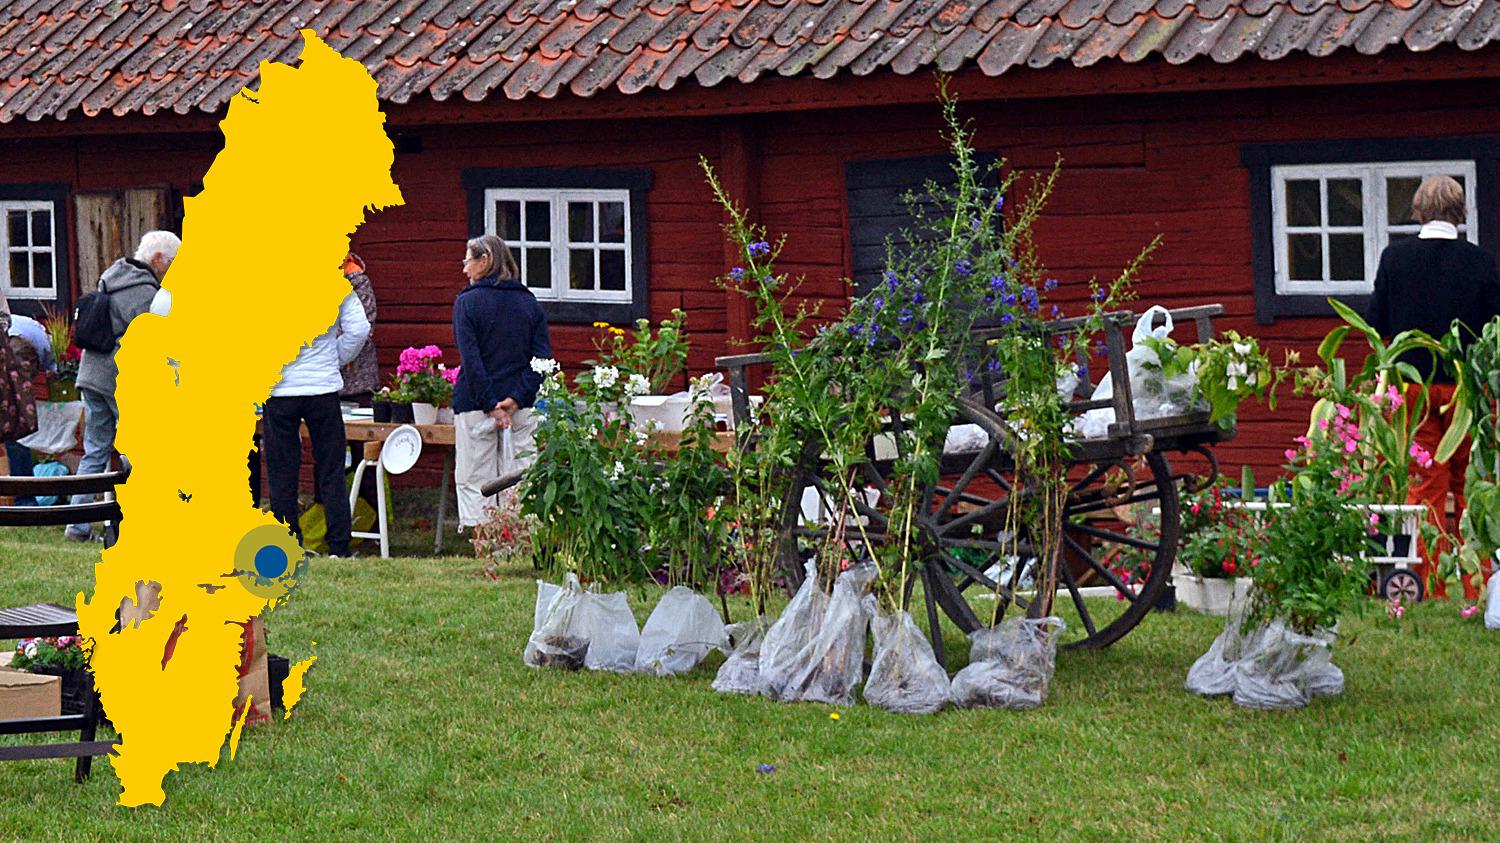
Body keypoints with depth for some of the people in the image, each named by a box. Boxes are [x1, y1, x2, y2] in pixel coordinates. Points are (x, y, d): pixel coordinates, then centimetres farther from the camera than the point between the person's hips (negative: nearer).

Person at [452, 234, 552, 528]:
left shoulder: (467, 301, -4)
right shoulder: (528, 301, 9)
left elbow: (471, 359, -12)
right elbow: (543, 356, 1)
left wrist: (490, 404, -12)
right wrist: (518, 397, -6)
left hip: (476, 405, -4)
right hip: (522, 409, 4)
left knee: (473, 481, 1)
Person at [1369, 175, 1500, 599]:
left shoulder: (1395, 257, -4)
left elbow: (1376, 324, -1)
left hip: (1411, 385, 1)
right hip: (1466, 387, -1)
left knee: (1425, 485, 6)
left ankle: (1429, 583, 4)